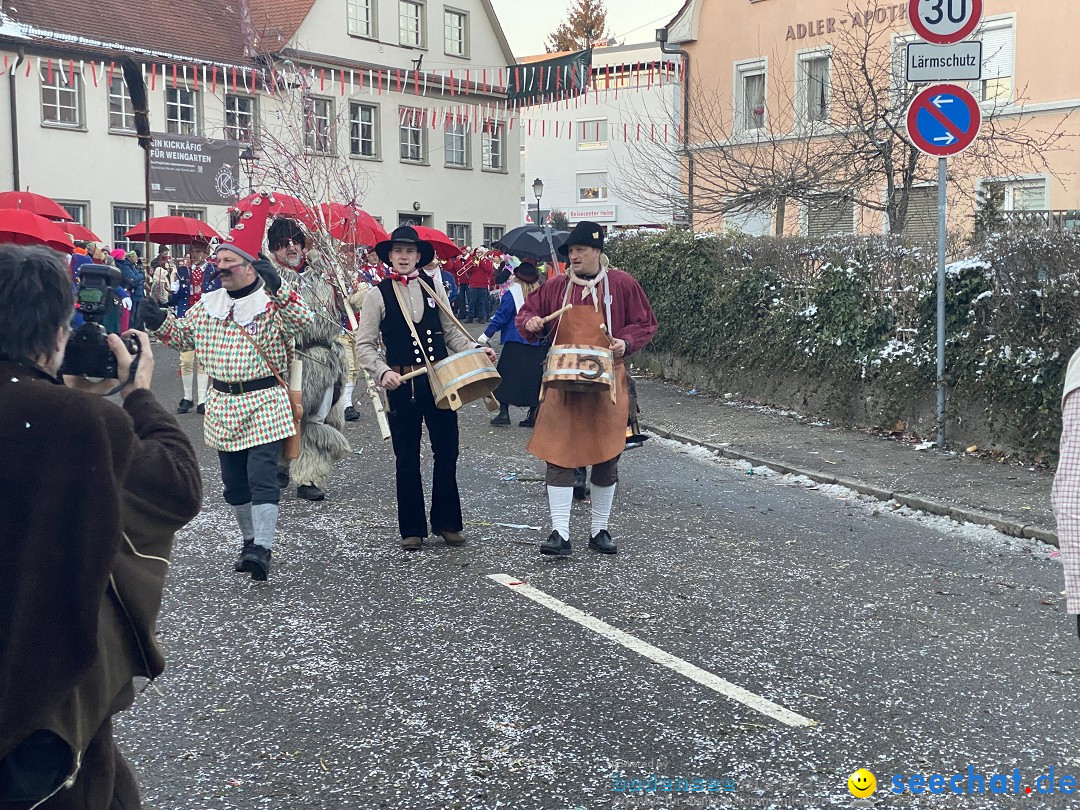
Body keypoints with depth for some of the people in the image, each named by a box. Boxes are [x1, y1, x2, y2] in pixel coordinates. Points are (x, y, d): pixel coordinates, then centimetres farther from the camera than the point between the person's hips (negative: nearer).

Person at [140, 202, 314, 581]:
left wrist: (277, 287, -31)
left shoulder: (273, 304, -6)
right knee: (234, 481, 13)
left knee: (261, 477, -13)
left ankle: (262, 549, -15)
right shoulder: (208, 305, 10)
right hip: (223, 404, 6)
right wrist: (160, 321, 1)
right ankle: (248, 540, 28)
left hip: (265, 403, -6)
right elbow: (183, 335, 19)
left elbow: (304, 321, -23)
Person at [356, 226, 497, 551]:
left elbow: (451, 332, 12)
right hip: (403, 386, -3)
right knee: (407, 459, 6)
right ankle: (412, 529, 18)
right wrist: (382, 372, -19)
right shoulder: (378, 295, -1)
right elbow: (364, 345, -3)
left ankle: (447, 523, 22)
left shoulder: (434, 289, 8)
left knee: (447, 453, 7)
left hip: (441, 380, 3)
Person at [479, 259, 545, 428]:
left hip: (515, 344, -4)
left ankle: (504, 412, -1)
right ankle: (533, 415, 8)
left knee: (506, 376, 4)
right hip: (538, 344, 4)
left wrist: (486, 335, -6)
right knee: (534, 377, 8)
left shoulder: (513, 293, -8)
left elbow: (500, 316, -10)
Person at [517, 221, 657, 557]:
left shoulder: (622, 284, 1)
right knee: (559, 456, -5)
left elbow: (645, 323, 6)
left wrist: (626, 342, -11)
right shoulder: (555, 286, 6)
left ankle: (600, 530, 22)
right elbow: (528, 311, 16)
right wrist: (530, 322, -7)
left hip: (606, 384, -1)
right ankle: (560, 532, 0)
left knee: (606, 457, 7)